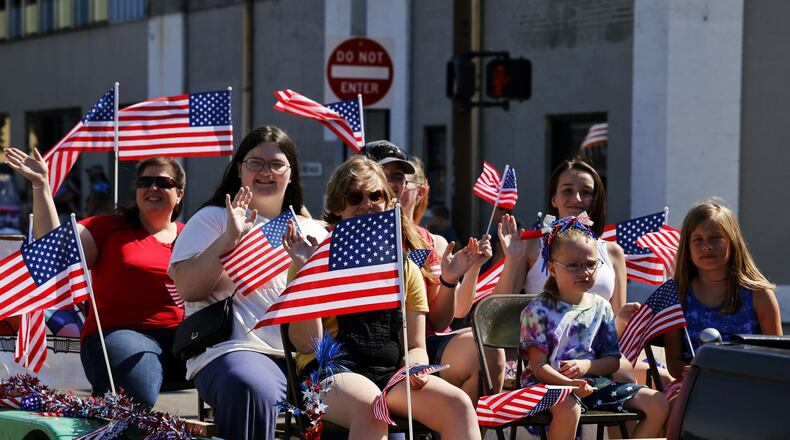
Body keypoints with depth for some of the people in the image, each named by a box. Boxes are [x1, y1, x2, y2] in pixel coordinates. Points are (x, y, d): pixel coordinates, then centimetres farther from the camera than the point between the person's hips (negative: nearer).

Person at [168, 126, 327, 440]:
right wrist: (229, 239, -10)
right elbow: (187, 289, -2)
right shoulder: (213, 219, 13)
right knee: (251, 390, -40)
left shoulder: (312, 232, 24)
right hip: (236, 349, -4)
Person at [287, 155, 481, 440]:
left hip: (391, 373, 4)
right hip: (331, 373, -4)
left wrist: (414, 366, -7)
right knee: (370, 405, -40)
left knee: (457, 403, -26)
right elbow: (306, 343, -4)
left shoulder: (405, 268, 18)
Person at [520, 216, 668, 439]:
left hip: (594, 381, 6)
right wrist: (569, 384, -29)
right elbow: (538, 366, -10)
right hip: (552, 383, -6)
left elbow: (613, 361, 11)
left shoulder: (601, 307, 11)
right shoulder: (538, 310, -3)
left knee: (658, 403, -8)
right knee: (568, 407, -41)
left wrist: (586, 366, -12)